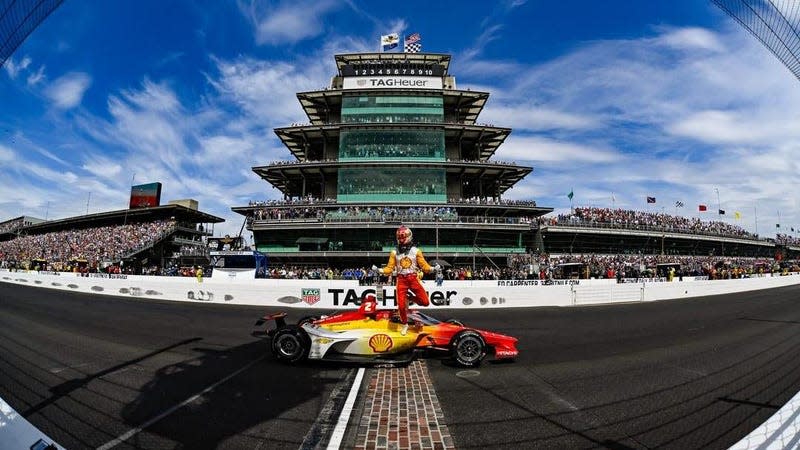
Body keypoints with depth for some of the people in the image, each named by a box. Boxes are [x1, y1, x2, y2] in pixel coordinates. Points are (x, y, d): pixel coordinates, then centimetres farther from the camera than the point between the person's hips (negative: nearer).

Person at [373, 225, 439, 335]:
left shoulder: (416, 251, 1)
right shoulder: (394, 252, 5)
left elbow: (424, 266, 0)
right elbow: (390, 268, 5)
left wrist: (432, 268, -18)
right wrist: (379, 270, -10)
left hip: (413, 279, 0)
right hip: (401, 280, 0)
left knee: (425, 302, -8)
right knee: (401, 305, -3)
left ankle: (410, 299, 21)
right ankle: (405, 325, 23)